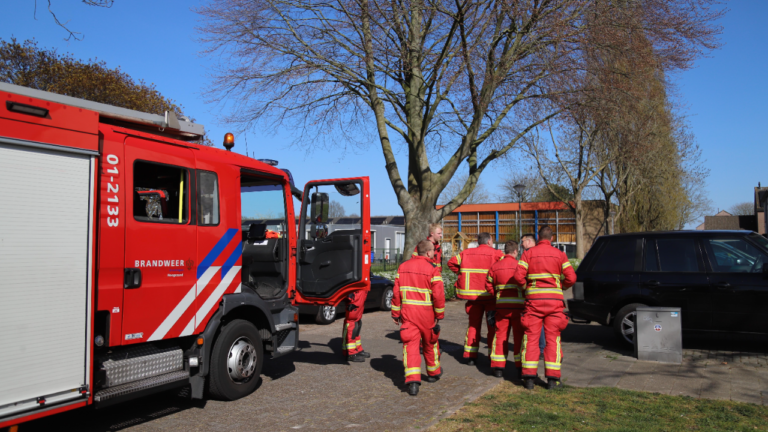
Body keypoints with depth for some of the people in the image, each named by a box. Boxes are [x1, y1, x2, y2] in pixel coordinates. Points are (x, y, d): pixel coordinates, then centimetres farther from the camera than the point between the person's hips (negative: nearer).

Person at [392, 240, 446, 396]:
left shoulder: (403, 267, 6)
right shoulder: (432, 269, -9)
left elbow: (396, 292, 6)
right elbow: (438, 295, -12)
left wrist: (396, 313, 13)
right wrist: (439, 315, 0)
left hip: (407, 312, 2)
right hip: (426, 313, -2)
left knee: (410, 345, -1)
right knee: (430, 343, 18)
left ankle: (412, 381, -13)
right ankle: (433, 373, 37)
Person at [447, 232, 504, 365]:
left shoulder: (467, 253, 6)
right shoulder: (496, 254, -5)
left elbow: (451, 262, 7)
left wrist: (462, 274, 13)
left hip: (473, 295, 3)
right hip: (490, 295, -3)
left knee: (473, 325, 13)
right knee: (493, 326, 8)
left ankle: (470, 356, 12)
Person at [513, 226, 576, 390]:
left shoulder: (528, 253, 1)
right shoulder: (559, 255, 4)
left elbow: (518, 276, -9)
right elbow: (571, 278, -2)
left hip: (533, 299, 0)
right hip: (554, 300, 1)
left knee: (531, 338, 5)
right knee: (553, 339, 6)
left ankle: (529, 377, 3)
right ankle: (552, 378, 4)